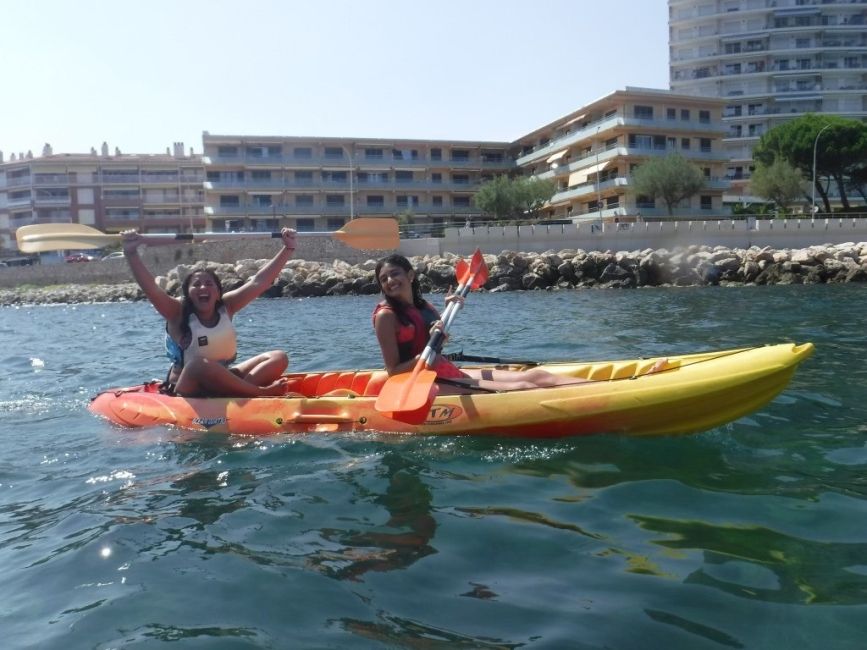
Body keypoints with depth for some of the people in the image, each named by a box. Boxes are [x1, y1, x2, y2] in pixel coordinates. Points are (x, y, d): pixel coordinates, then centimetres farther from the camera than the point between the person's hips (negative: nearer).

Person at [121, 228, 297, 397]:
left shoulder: (225, 307, 2)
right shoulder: (178, 313, -9)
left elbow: (259, 281, -3)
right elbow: (151, 289, -25)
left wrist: (287, 248, -7)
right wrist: (131, 253, -38)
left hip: (221, 382, 5)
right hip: (187, 392, -5)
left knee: (278, 358, -8)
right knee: (200, 364, -39)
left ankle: (238, 394, -33)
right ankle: (260, 392, -30)